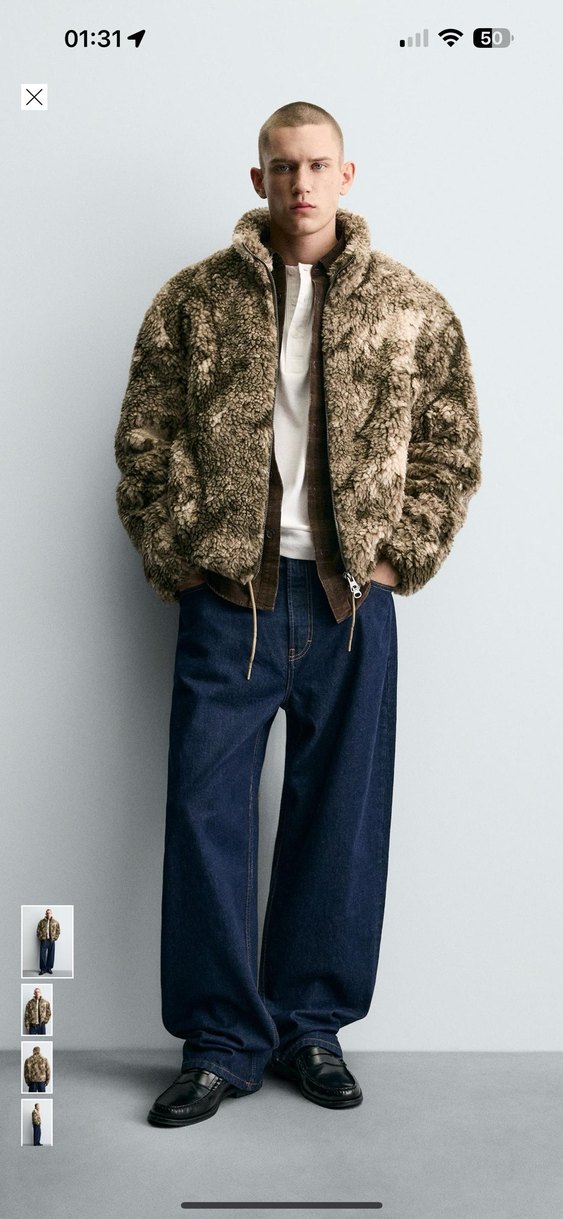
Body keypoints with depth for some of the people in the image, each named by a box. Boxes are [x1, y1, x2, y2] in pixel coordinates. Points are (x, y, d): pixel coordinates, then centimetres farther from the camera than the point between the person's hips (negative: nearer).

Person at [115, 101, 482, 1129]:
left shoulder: (413, 308, 6)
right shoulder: (195, 300, 4)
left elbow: (451, 448, 8)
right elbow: (144, 441, 5)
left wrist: (401, 558, -1)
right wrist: (182, 561, -2)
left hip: (352, 598, 1)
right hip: (228, 595, 0)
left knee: (341, 815, 7)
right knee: (207, 812, 1)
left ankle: (312, 1026, 25)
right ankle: (221, 1042, 15)